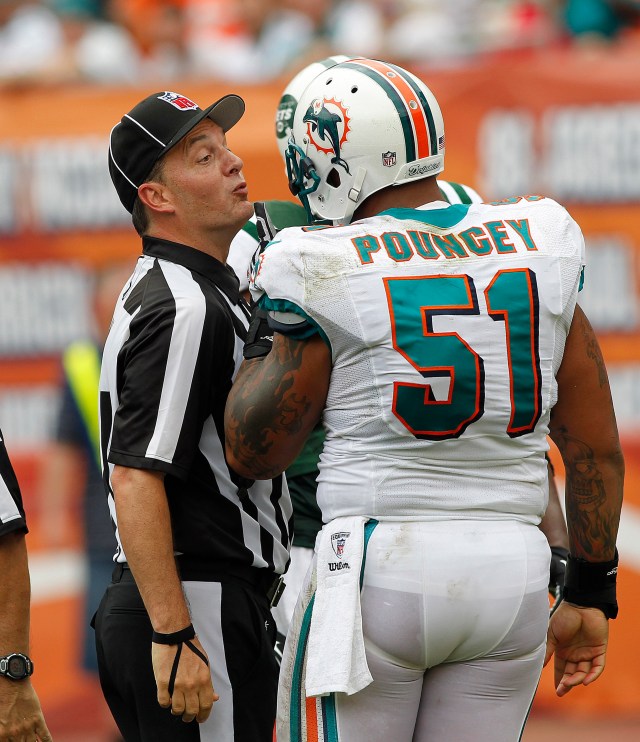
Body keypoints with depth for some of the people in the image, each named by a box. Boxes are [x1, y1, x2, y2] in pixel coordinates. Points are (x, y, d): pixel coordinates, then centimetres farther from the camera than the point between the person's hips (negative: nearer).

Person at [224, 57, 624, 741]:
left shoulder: (327, 274, -6)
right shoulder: (538, 249, 7)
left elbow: (251, 452, 2)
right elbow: (594, 446, 10)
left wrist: (268, 327, 15)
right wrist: (590, 593, 19)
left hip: (380, 571, -4)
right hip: (510, 576, 4)